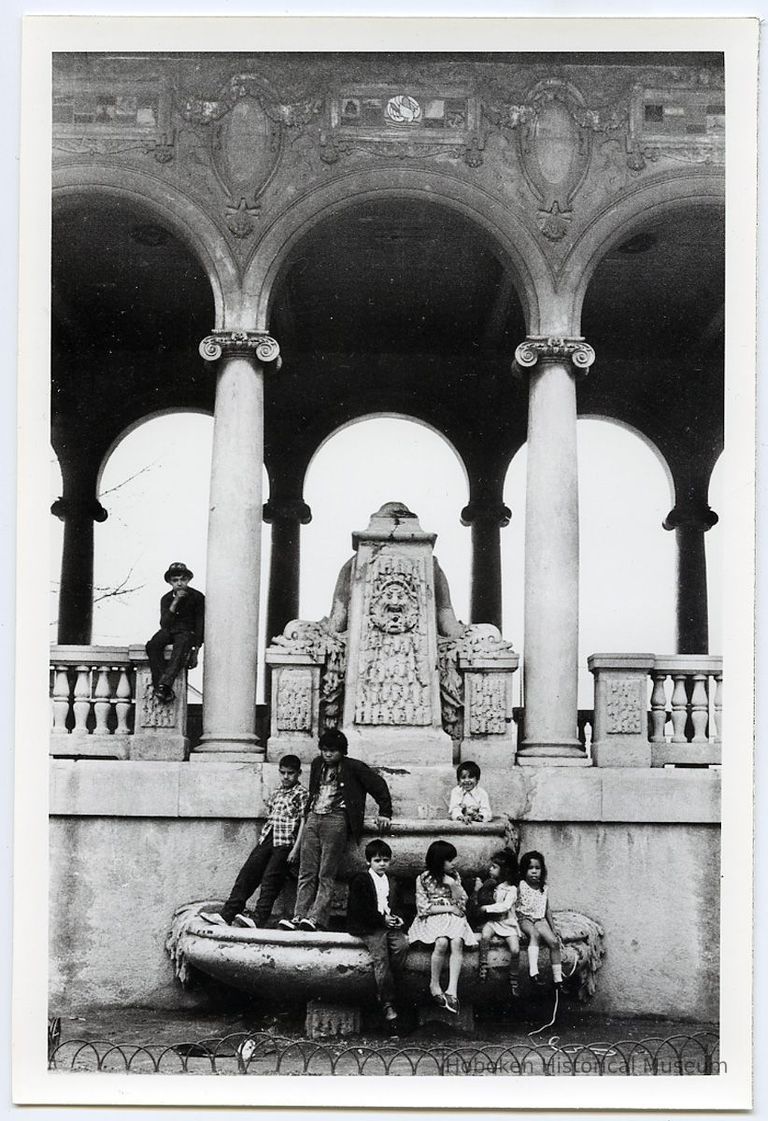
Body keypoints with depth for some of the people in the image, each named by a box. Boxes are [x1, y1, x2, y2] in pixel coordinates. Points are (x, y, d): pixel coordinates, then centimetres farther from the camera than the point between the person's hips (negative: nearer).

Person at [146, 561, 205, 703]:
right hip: (169, 631, 3)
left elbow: (200, 625, 0)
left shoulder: (197, 597, -1)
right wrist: (175, 602, -16)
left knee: (181, 647, -38)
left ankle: (164, 685, -50)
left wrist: (195, 650, -9)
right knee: (152, 645, -28)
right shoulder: (166, 599, 7)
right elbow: (164, 623, -5)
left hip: (187, 632, -3)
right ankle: (163, 688, -38)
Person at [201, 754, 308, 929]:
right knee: (247, 873, -2)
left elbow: (303, 821, -7)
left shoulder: (301, 794, -2)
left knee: (270, 878, -14)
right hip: (266, 839, 6)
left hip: (285, 842, -6)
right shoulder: (276, 793, 20)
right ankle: (227, 915, -5)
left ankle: (259, 919, -18)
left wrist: (295, 849, -13)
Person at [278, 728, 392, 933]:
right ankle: (300, 917, -8)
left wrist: (385, 813, 4)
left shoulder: (354, 768, 3)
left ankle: (317, 918, -19)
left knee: (326, 875, -12)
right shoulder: (317, 764, 19)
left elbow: (379, 786, 6)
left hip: (336, 819, -5)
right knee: (306, 873, -4)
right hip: (313, 818, 5)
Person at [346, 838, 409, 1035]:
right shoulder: (360, 880, 2)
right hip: (369, 927, -5)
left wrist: (398, 918, 3)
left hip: (390, 924, 5)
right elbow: (359, 910, -7)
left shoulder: (391, 882, 23)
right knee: (380, 956, -27)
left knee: (402, 945, -26)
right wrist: (382, 919, -11)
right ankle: (388, 1006, -29)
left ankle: (387, 993, -17)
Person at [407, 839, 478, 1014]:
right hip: (431, 919, -3)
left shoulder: (454, 876, 10)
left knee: (457, 942, -30)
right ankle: (434, 985, -15)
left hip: (453, 917, 3)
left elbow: (461, 903, 8)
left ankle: (452, 989, -35)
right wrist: (449, 908, -7)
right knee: (442, 942, -33)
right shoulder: (423, 879, 0)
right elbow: (423, 907, -5)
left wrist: (453, 885, -8)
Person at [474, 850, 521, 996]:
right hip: (491, 921, 2)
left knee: (515, 950, -20)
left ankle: (514, 980, -2)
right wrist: (477, 891, -5)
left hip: (507, 922, -2)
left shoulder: (511, 889, -4)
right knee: (485, 936, -32)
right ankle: (483, 966, -21)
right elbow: (478, 906, 12)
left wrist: (486, 908, -20)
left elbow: (505, 906, -19)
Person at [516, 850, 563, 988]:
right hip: (525, 919, -4)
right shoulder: (521, 886, -1)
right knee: (534, 934, -36)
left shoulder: (543, 888, 10)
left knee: (554, 942, -19)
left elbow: (547, 909, 16)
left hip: (540, 919, 4)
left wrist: (553, 927, 10)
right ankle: (533, 971, -47)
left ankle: (558, 978, -12)